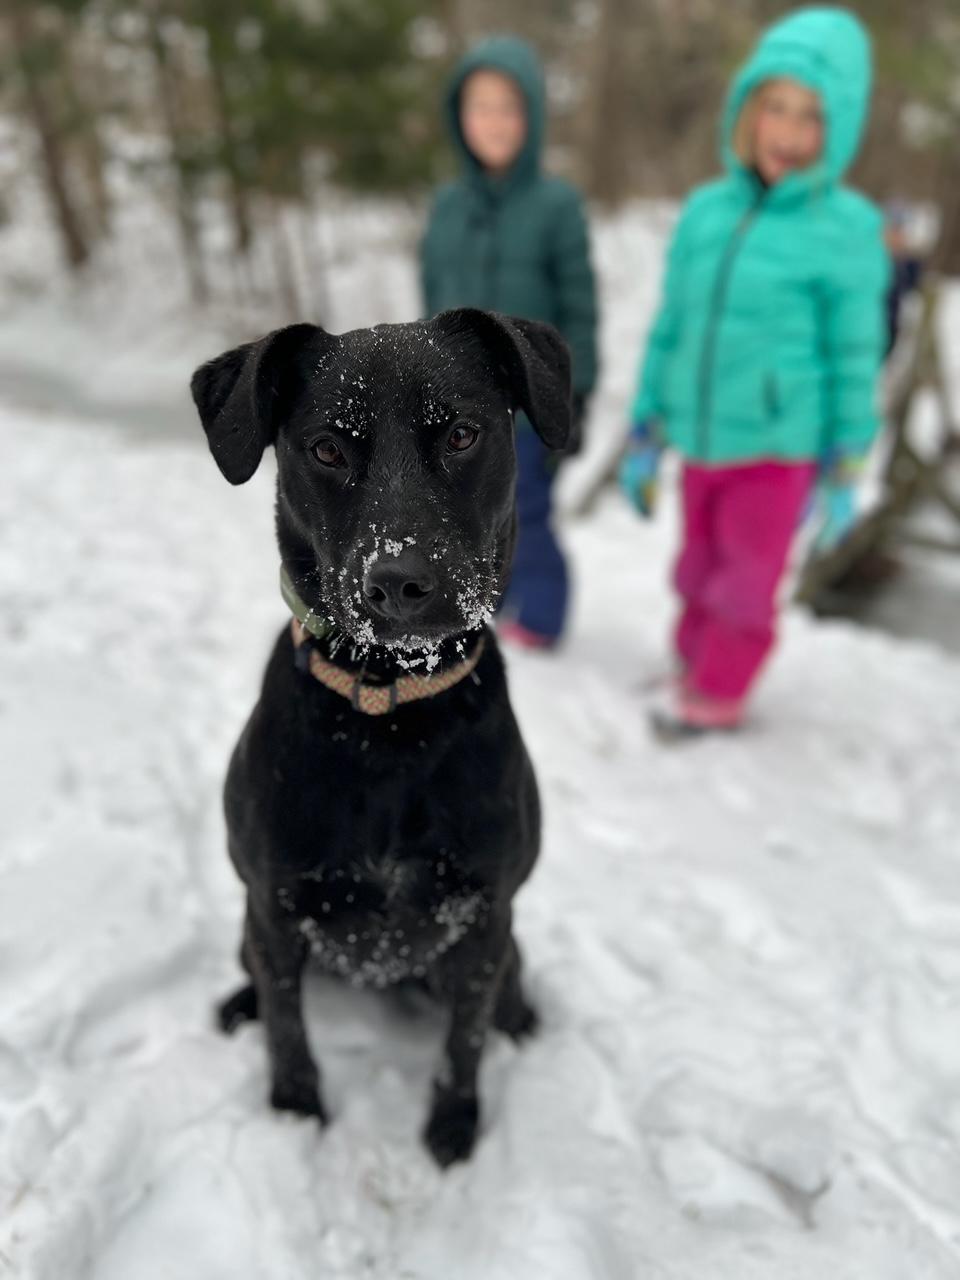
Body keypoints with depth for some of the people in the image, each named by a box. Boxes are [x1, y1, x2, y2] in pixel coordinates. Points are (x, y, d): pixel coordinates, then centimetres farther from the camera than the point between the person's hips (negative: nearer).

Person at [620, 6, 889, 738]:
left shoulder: (847, 227, -8)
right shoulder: (705, 211, 2)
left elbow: (856, 359, -5)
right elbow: (669, 332, 8)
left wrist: (846, 475, -5)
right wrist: (645, 439, 9)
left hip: (781, 445, -4)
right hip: (702, 440, 4)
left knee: (747, 582, 8)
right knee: (700, 572, 18)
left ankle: (717, 694, 27)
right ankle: (696, 663, 40)